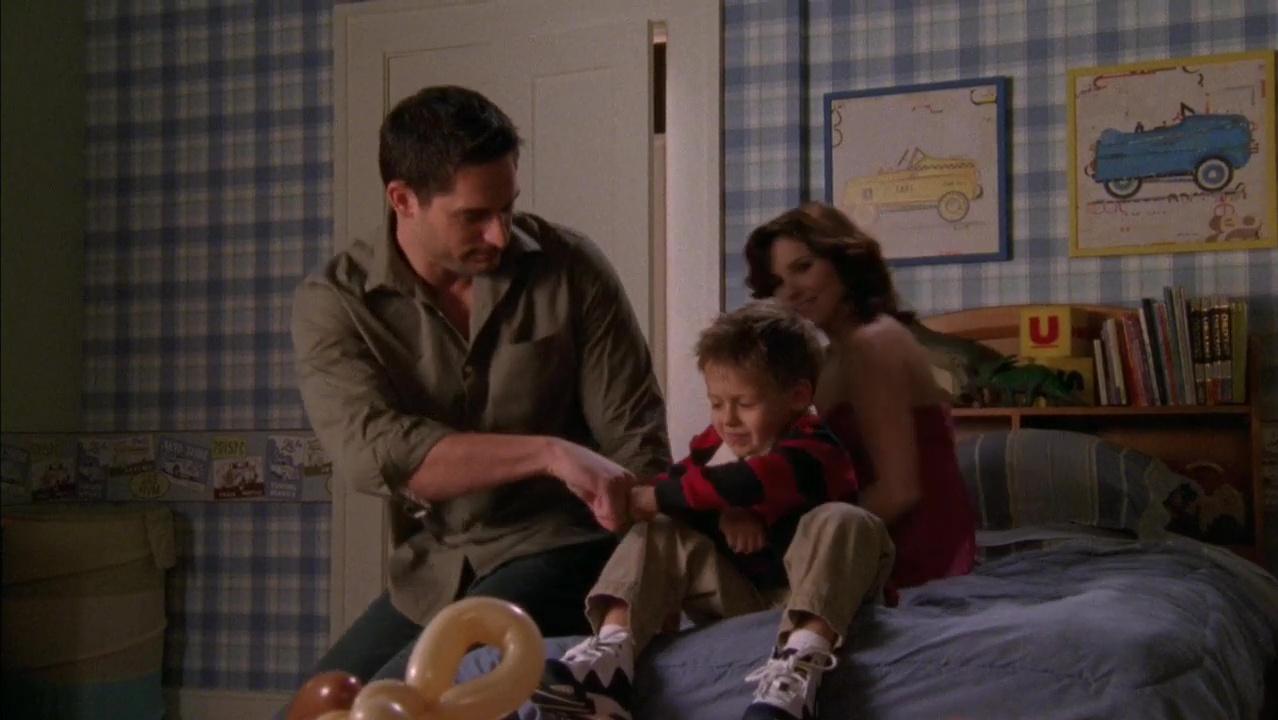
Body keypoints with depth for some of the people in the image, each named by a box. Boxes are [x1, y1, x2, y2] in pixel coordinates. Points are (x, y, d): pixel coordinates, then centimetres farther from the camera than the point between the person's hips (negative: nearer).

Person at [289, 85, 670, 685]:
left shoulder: (569, 269, -6)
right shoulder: (332, 303, -6)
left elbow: (634, 442, -4)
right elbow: (371, 451, -23)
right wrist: (550, 454, -33)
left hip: (557, 549, -3)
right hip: (429, 577, 3)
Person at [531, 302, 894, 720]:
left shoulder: (812, 452, -16)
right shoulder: (716, 441, 8)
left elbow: (738, 487, -32)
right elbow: (675, 488, -1)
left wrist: (642, 499, -31)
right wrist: (722, 516, -21)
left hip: (805, 591, -6)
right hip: (736, 592, 6)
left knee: (842, 522, -32)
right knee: (659, 534, -9)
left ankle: (801, 663, -55)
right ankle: (611, 651, -35)